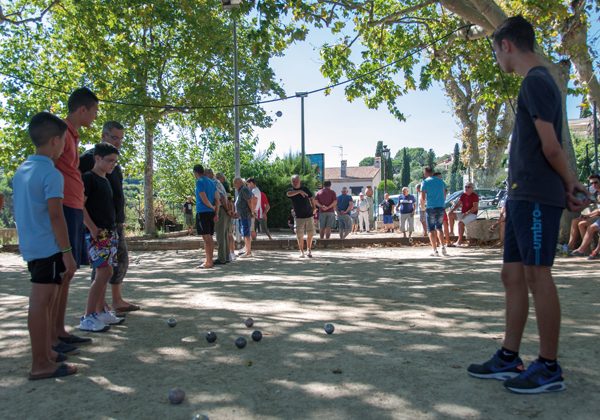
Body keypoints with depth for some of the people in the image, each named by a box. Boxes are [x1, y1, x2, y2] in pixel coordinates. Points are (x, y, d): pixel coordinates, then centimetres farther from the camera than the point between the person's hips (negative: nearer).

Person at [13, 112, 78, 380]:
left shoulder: (21, 170, 13)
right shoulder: (52, 174, -14)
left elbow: (24, 212, 17)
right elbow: (55, 216, -19)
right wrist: (68, 253, -16)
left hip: (30, 247, 9)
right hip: (48, 248, -9)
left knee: (47, 299, 18)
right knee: (41, 302, -5)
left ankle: (47, 352, 28)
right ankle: (40, 365, 2)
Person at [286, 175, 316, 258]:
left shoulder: (305, 189, 7)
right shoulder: (291, 190, -1)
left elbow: (311, 198, 18)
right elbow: (288, 194, -26)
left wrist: (314, 208, 4)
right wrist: (299, 191, -40)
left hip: (309, 215, 2)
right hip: (299, 216, -2)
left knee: (310, 234, 5)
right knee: (300, 236, -3)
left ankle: (309, 250, 20)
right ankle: (301, 251, 9)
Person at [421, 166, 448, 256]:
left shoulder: (425, 182, -4)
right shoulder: (441, 181, 10)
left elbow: (422, 198, -9)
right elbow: (444, 195, 14)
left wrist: (422, 207, 7)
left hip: (431, 208, -4)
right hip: (441, 207, 4)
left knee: (431, 230, 4)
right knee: (439, 228, 17)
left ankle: (435, 251, -1)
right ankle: (443, 247, 4)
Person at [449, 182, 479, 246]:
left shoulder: (475, 196, -9)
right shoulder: (463, 195, 12)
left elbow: (475, 207, -17)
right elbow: (457, 204, 10)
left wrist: (467, 213, -27)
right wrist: (452, 210, -8)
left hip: (472, 214, -7)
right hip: (463, 214, 7)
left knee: (460, 223, -31)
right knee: (451, 215, -12)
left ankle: (459, 240, -27)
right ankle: (451, 231, -10)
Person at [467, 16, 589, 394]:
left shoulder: (536, 82, -9)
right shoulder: (535, 82, 21)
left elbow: (550, 146, -13)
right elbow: (546, 146, 18)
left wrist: (570, 185, 2)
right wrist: (569, 186, 12)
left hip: (537, 196, -10)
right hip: (521, 196, 10)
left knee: (537, 275, -5)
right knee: (513, 274, 10)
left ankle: (549, 368, 6)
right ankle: (509, 359, 18)